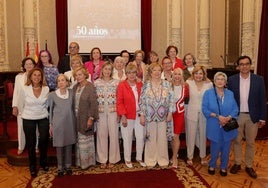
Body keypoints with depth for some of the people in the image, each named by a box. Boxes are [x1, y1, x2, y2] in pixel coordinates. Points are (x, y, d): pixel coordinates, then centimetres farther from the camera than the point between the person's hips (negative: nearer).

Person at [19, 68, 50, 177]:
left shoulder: (46, 89, -7)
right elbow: (22, 104, 2)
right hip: (28, 120, -1)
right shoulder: (24, 89, -12)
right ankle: (32, 167, 27)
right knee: (31, 143, 9)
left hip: (43, 118, 1)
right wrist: (27, 113, 12)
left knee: (44, 140, 5)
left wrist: (42, 112, 11)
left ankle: (44, 162, 31)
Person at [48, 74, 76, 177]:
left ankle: (68, 165, 27)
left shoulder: (71, 93, -1)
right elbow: (50, 110, 1)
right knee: (59, 145, 6)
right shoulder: (52, 95, -7)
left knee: (69, 145, 11)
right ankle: (60, 167, 22)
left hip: (70, 123, 2)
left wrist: (74, 121, 10)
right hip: (58, 124, -2)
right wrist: (51, 125, 2)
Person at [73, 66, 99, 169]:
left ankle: (87, 161, 20)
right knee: (78, 140, 12)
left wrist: (91, 118, -17)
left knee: (85, 140, 5)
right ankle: (79, 161, 25)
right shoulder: (75, 87, 8)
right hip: (76, 118, 6)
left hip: (85, 118, -5)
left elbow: (93, 104, -14)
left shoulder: (90, 87, -11)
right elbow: (73, 103, 10)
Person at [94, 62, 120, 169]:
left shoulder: (116, 82, 3)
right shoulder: (96, 83, 5)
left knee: (113, 134, 2)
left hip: (113, 111, -1)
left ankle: (112, 159, 15)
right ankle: (102, 160, 16)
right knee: (101, 135, 5)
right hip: (100, 112, 1)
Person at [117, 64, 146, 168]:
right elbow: (119, 102, -9)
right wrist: (123, 116, -15)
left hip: (139, 115, 4)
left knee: (141, 137, 9)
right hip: (127, 116, -3)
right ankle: (127, 159, 25)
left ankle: (139, 158, 28)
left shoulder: (140, 85, 4)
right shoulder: (122, 85, -7)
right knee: (127, 138, 8)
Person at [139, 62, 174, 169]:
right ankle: (150, 161, 21)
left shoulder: (166, 84, 2)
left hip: (163, 116, 1)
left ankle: (163, 160, 22)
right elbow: (142, 101, -1)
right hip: (150, 116, -1)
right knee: (151, 138, 8)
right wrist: (142, 115, -4)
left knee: (162, 138, 7)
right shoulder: (146, 85, -1)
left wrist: (170, 113, -2)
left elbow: (171, 99, 2)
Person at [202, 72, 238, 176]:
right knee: (215, 148, 7)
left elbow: (235, 109, 1)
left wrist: (228, 118, -17)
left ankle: (224, 167, 31)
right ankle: (212, 165, 31)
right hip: (214, 127, -2)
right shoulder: (208, 93, -2)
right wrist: (217, 116, -17)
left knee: (226, 148, 10)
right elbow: (204, 109, -7)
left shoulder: (230, 94, 5)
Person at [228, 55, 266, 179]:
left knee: (250, 142, 11)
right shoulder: (232, 80, -3)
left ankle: (249, 166, 25)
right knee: (237, 141, 12)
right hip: (236, 116, 0)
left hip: (252, 116, 0)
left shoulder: (259, 80, -4)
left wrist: (262, 118, -2)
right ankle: (237, 163, 28)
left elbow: (262, 100, -1)